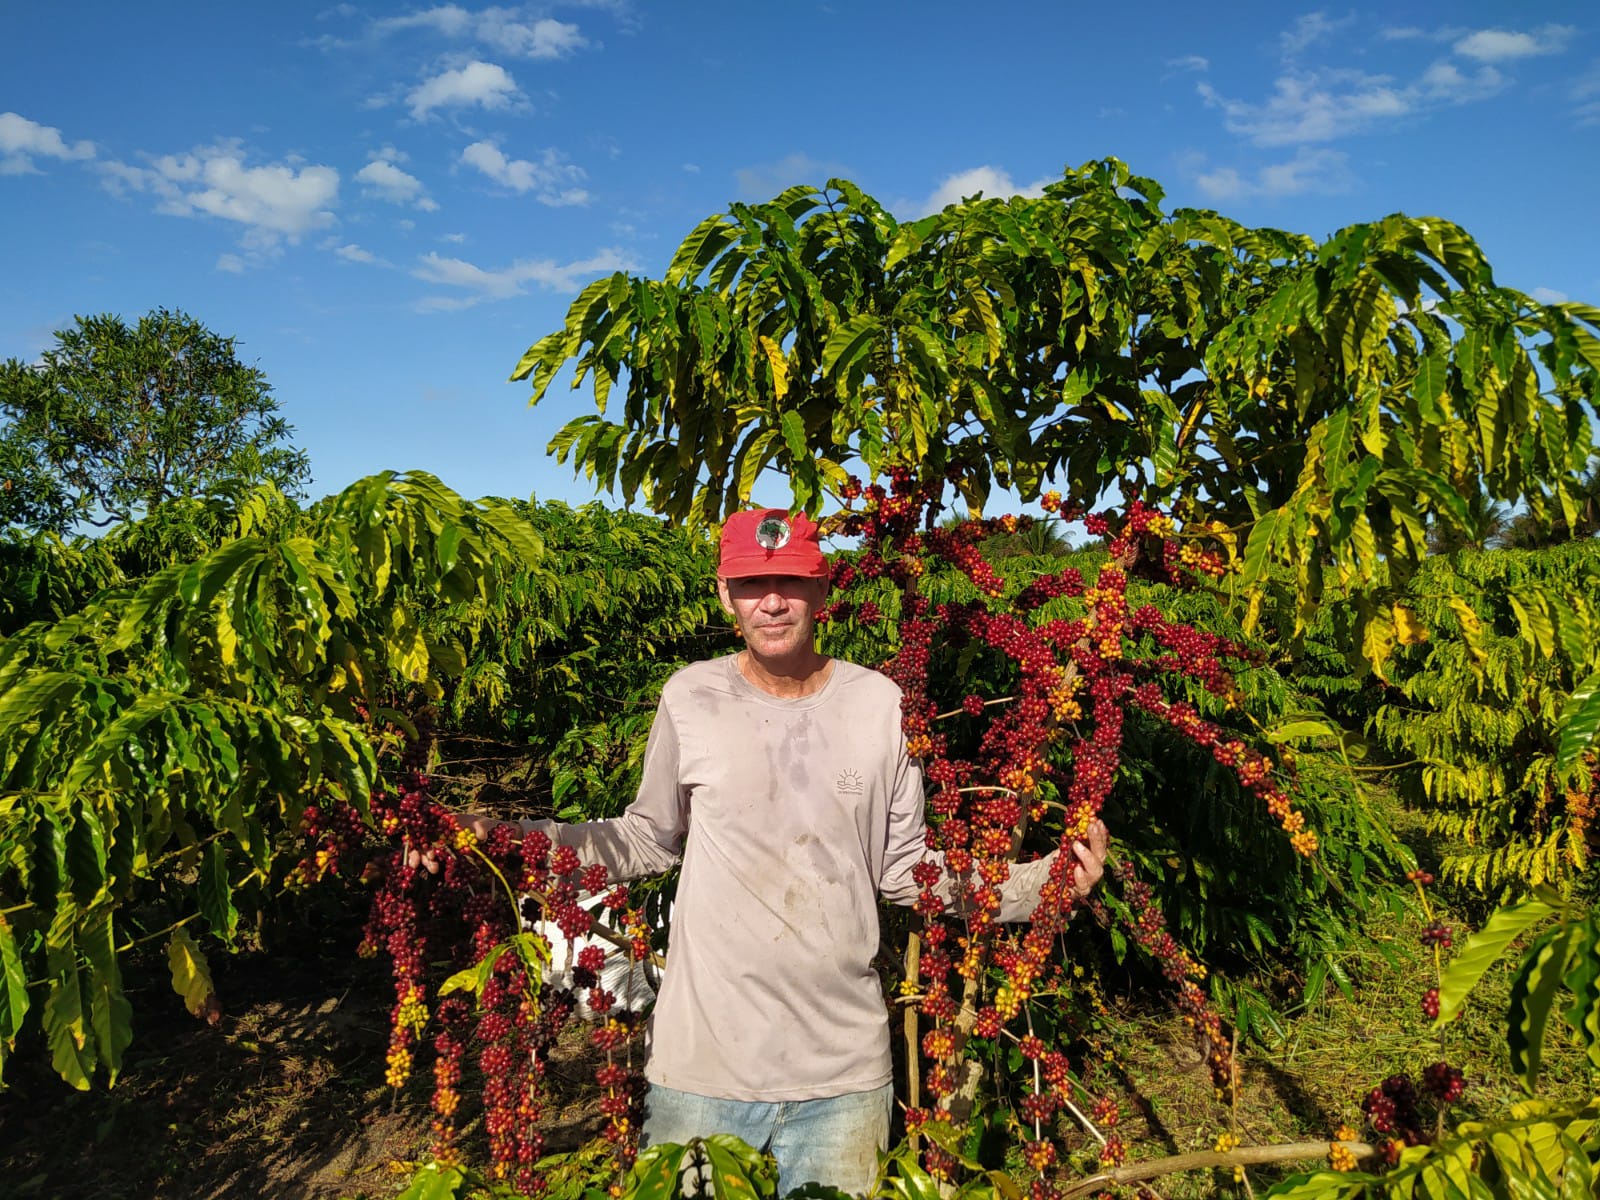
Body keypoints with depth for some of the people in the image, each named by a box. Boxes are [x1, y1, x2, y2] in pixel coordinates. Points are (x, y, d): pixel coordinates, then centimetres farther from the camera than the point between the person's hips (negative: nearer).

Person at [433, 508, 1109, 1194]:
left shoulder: (880, 705, -2)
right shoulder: (690, 697, -5)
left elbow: (905, 871, 5)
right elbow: (647, 841, 6)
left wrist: (1044, 883, -6)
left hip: (845, 1070, 1)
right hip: (700, 1061, -1)